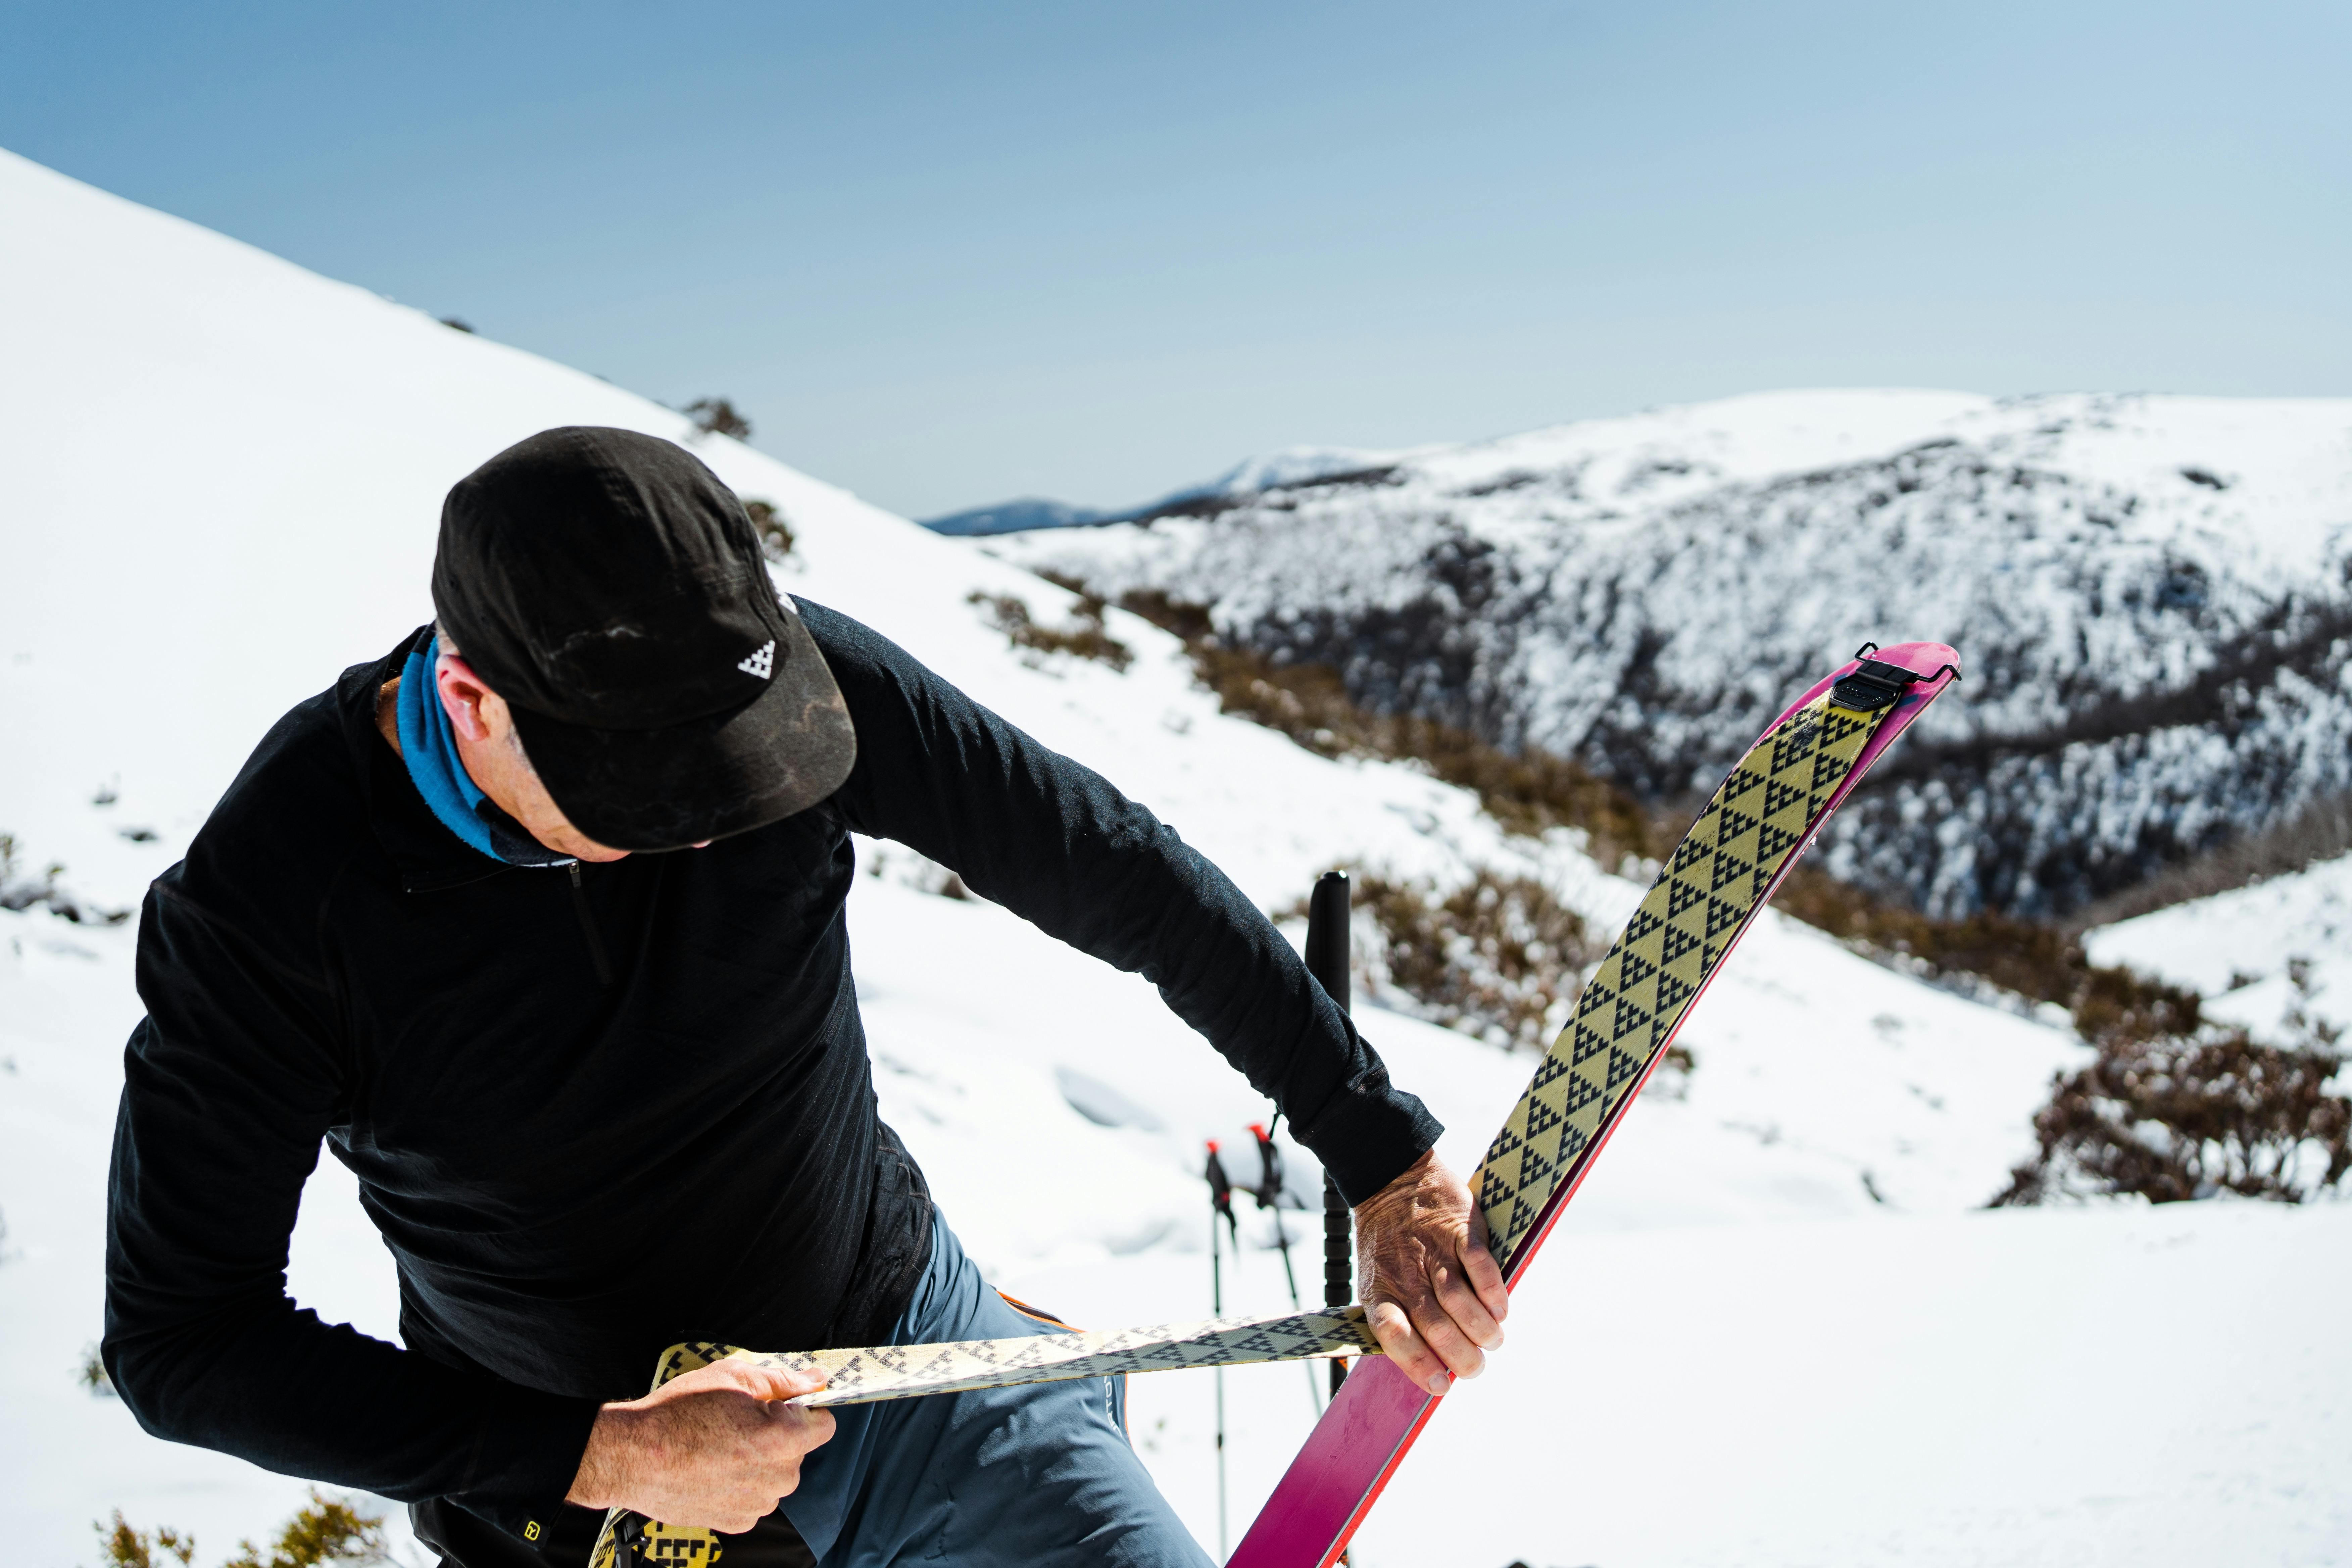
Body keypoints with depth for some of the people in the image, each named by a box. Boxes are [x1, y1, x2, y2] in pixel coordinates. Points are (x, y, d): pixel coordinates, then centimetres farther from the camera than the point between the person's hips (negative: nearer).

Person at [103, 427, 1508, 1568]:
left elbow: (1121, 876, -12)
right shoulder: (267, 902, -24)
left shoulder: (800, 680, -21)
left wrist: (1389, 1165, -8)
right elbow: (184, 1341, -17)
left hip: (908, 1347, 2)